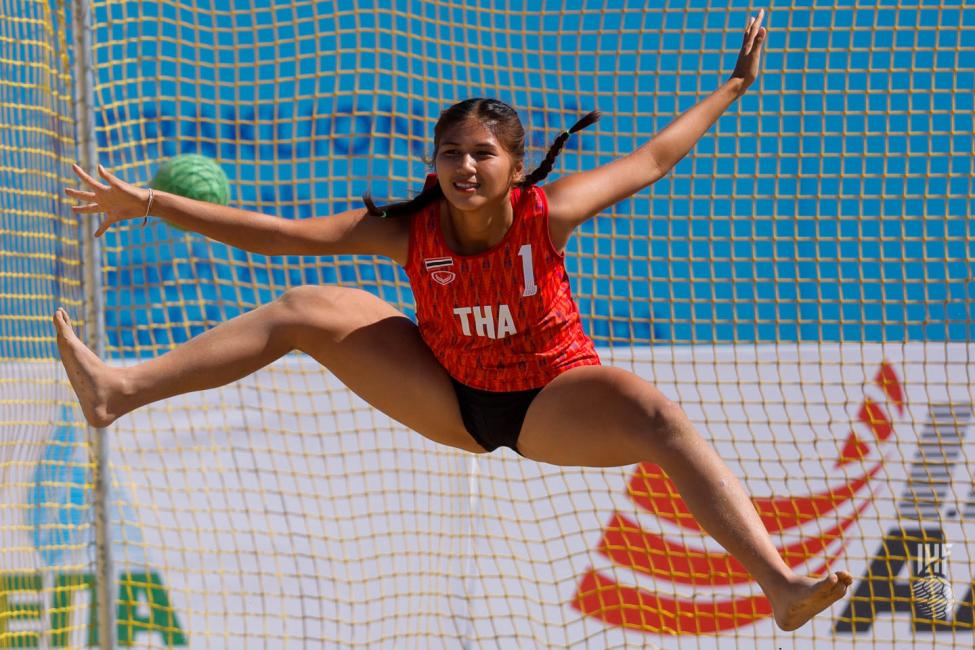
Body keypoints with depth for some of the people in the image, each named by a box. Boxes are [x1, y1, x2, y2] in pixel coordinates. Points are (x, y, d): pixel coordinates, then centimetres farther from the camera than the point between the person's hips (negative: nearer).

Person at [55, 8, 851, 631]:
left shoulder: (547, 213, -23)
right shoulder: (409, 230, -18)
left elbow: (652, 159, -10)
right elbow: (279, 234, -18)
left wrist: (734, 87, -4)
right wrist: (152, 204, -24)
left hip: (553, 401, -3)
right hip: (451, 400, 3)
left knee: (660, 420, -34)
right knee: (307, 310, -8)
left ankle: (781, 585, -42)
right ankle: (121, 390, -9)